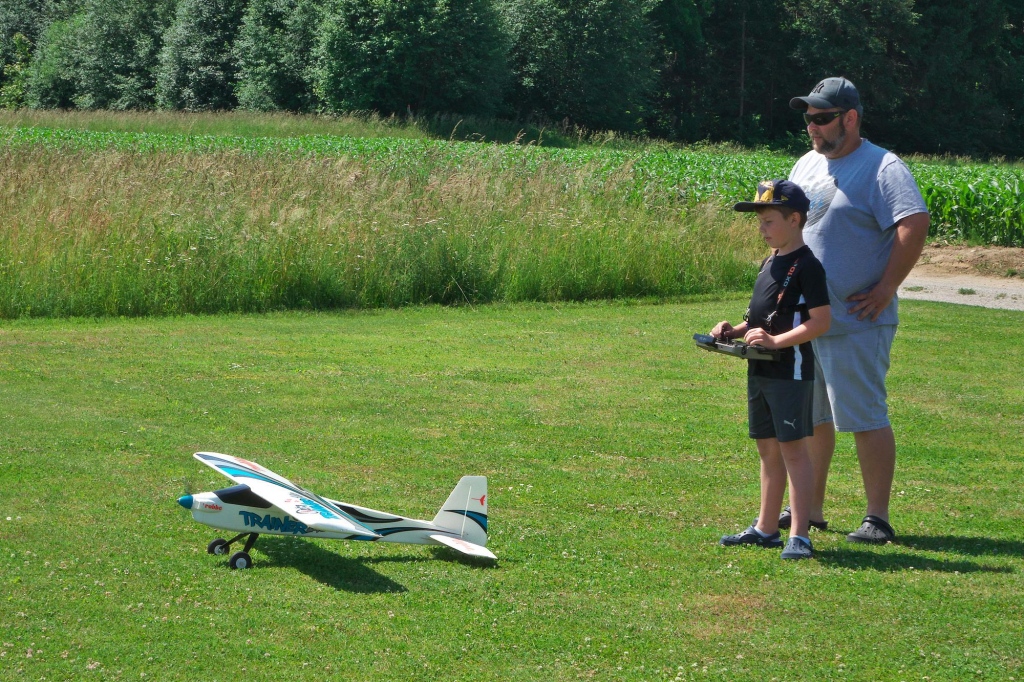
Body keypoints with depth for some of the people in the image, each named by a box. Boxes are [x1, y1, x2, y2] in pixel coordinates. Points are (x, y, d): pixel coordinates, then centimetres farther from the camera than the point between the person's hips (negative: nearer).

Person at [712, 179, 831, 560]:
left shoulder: (806, 265, -13)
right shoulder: (770, 262, 15)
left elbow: (820, 321, -19)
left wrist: (776, 340, -24)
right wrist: (735, 331, 7)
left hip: (791, 372, -9)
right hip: (759, 371, 9)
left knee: (792, 447, -8)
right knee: (767, 448, 14)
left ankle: (799, 535, -6)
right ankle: (766, 529, 22)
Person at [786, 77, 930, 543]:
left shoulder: (882, 168, -11)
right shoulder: (807, 165, 14)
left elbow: (915, 224, -23)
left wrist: (885, 290, -21)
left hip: (855, 324, -8)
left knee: (866, 419, -7)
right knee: (811, 417, 15)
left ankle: (878, 518, -3)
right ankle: (809, 510, 25)